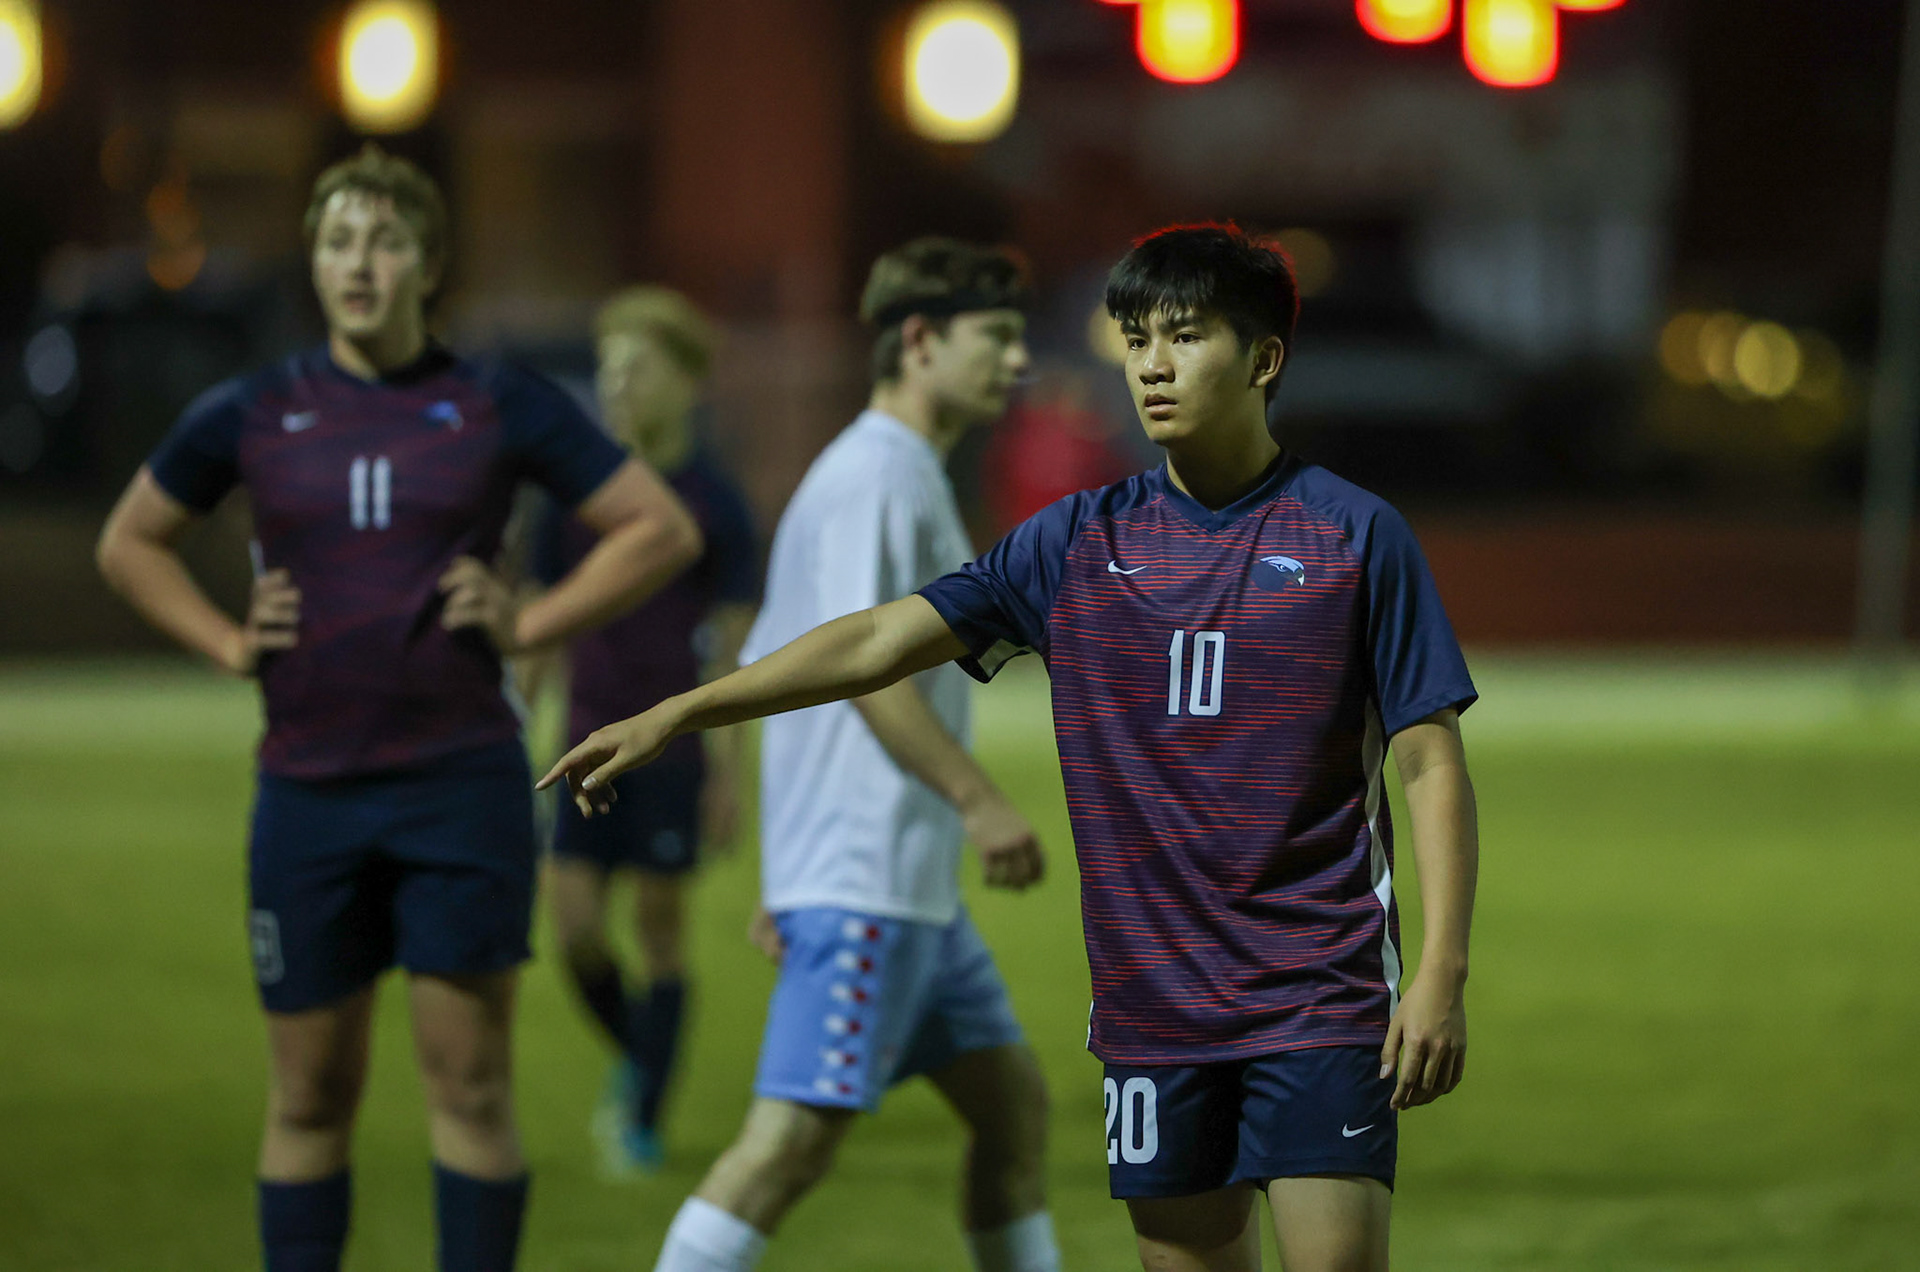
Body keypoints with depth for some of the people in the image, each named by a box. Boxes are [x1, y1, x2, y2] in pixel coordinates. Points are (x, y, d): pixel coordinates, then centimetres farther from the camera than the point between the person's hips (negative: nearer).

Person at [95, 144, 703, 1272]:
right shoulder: (251, 416, 5)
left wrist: (529, 625, -3)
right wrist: (229, 644, 5)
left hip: (462, 784, -2)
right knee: (311, 1090, 5)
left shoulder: (500, 408, 1)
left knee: (469, 1074, -4)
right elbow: (130, 543, 19)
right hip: (309, 788, 2)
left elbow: (664, 531, 5)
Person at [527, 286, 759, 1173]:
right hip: (591, 741, 3)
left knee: (660, 924, 1)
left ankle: (643, 1122, 10)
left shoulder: (713, 501, -3)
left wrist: (730, 772, -6)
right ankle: (633, 1058, 22)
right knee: (572, 923, -5)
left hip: (675, 744, -3)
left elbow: (734, 645, -2)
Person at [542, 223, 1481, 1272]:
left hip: (1319, 999, -4)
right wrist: (672, 716, -2)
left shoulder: (1357, 537, -2)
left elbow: (1432, 762, -3)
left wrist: (1442, 971, -11)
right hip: (1153, 1005, 4)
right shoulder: (1081, 541, 8)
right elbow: (883, 640, 5)